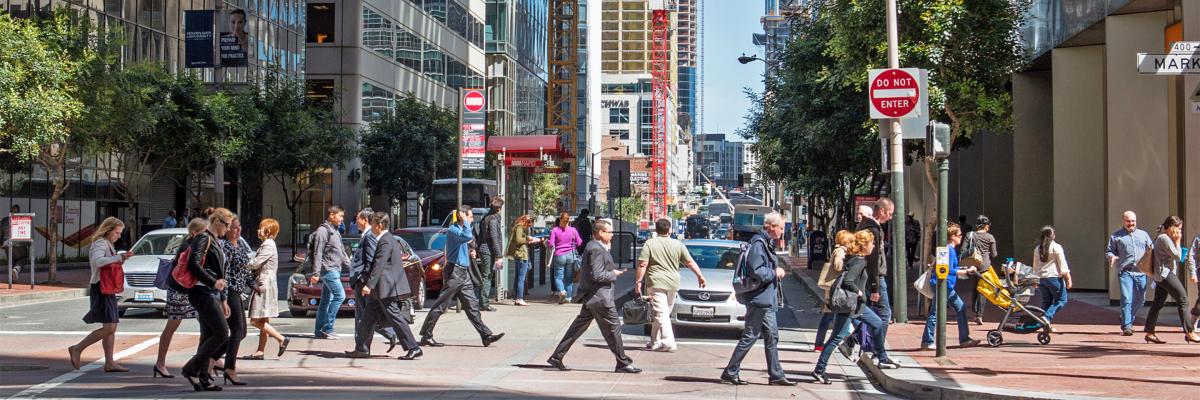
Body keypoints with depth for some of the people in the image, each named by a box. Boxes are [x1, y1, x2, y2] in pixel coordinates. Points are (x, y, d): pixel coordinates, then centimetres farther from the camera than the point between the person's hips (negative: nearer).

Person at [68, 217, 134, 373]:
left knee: (111, 327, 7)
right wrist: (119, 258, -30)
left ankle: (109, 363, 8)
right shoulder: (100, 243, -11)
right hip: (100, 288, -11)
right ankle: (77, 349, -6)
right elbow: (98, 261, -30)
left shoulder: (107, 244, 21)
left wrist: (122, 258, 10)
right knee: (109, 327, -15)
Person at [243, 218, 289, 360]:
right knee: (262, 321, 9)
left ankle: (282, 339, -8)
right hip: (262, 285, 10)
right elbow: (258, 266, 18)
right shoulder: (266, 245, 18)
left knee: (256, 321, -10)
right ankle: (260, 351, 11)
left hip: (264, 285, -10)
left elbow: (255, 263, -18)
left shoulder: (269, 246, -13)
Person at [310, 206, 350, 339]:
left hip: (335, 270, 10)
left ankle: (319, 330, 12)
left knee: (326, 300, 9)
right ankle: (328, 327, -13)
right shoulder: (323, 230, -9)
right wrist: (316, 273, -20)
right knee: (340, 295, -16)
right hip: (328, 269, -10)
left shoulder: (335, 232, 21)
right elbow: (317, 253, -15)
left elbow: (342, 252, 26)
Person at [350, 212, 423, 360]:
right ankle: (362, 349, 18)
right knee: (369, 317, 13)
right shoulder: (390, 239, 16)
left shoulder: (385, 241, -15)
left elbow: (379, 265, -23)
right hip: (383, 288, 10)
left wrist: (369, 284, -26)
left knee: (395, 317, -8)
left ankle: (414, 348, -6)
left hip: (386, 287, -10)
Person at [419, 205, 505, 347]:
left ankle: (486, 335, 6)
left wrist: (470, 250, 13)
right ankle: (426, 336, 2)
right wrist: (465, 221, -21)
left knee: (472, 305, 7)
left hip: (464, 272, 9)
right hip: (454, 271, -9)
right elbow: (467, 236, -32)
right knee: (440, 306, -4)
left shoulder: (461, 229, 16)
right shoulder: (453, 230, -14)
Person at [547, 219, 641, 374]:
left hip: (590, 297, 11)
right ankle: (622, 363, 7)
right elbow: (597, 275, -23)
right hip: (599, 297, -11)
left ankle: (557, 357, 15)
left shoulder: (592, 246, 15)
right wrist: (613, 274, -11)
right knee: (613, 328, -1)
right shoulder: (597, 249, -18)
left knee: (578, 327, 13)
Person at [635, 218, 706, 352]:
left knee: (661, 314, -6)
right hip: (673, 284, 4)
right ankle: (655, 342, 20)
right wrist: (700, 276, 17)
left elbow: (642, 265, -7)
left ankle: (669, 342, -17)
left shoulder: (649, 244, -1)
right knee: (663, 313, 14)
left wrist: (638, 281, -2)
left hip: (656, 283, -4)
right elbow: (690, 262, 9)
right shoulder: (678, 244, 7)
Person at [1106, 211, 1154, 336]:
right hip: (1125, 271, -4)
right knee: (1126, 299, -13)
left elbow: (1152, 250, 16)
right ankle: (1126, 326, -12)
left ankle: (1125, 319, 32)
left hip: (1140, 272, 4)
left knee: (1140, 299, 10)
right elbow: (1109, 251, 9)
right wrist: (1111, 257, -14)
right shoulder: (1116, 236, 10)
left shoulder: (1143, 234, 18)